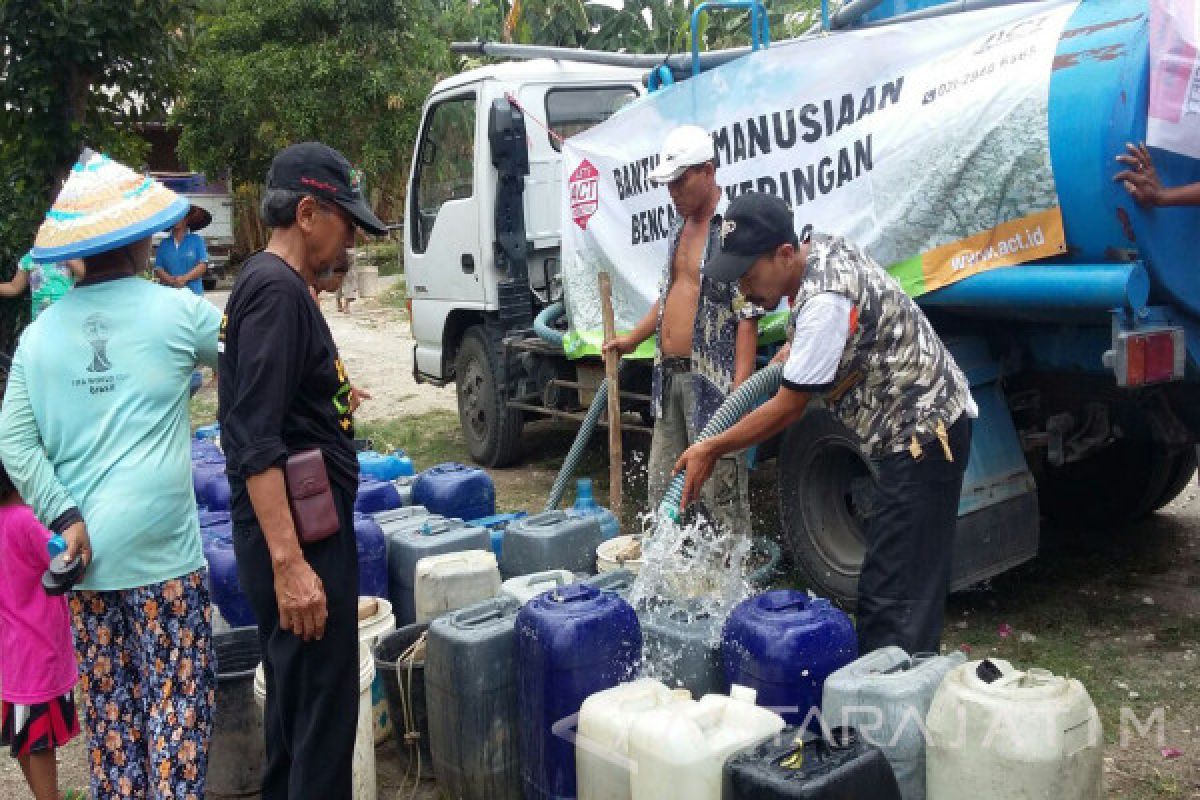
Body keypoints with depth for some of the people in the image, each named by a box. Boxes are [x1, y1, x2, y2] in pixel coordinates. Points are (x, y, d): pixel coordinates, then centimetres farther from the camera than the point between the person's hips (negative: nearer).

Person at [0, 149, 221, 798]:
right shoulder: (175, 312, -7)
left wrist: (65, 517, -1)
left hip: (84, 551, 4)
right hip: (160, 548, -4)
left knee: (108, 705, 15)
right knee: (177, 700, 5)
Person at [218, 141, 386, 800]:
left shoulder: (272, 282, 13)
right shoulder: (278, 290, -17)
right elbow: (256, 441, -25)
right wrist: (289, 563, -27)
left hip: (300, 526, 10)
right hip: (297, 531, -10)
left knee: (296, 693, 22)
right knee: (323, 706, -2)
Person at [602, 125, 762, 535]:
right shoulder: (680, 226, 15)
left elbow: (748, 316, -16)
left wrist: (739, 389, -21)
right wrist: (632, 339, 21)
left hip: (711, 379, -9)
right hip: (669, 377, 9)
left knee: (721, 491, -3)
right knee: (661, 485, 16)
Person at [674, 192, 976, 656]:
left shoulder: (823, 301, -25)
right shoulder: (823, 248, 6)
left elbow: (788, 408, -16)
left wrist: (709, 451, -8)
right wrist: (792, 351, 17)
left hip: (921, 433, -11)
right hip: (922, 426, 11)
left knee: (896, 595, -11)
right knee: (882, 583, 14)